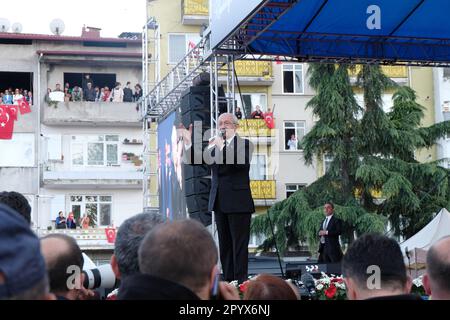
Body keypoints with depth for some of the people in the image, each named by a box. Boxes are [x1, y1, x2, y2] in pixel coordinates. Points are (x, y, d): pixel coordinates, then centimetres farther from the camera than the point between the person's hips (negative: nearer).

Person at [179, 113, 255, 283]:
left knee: (239, 245, -3)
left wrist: (222, 146, -23)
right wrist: (188, 142, -5)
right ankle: (228, 280, 15)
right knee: (224, 245, 9)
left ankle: (241, 281, -1)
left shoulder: (245, 144, -2)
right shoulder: (213, 146, 11)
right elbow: (192, 161, 8)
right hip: (219, 203, 5)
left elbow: (241, 161, -21)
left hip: (238, 203, -5)